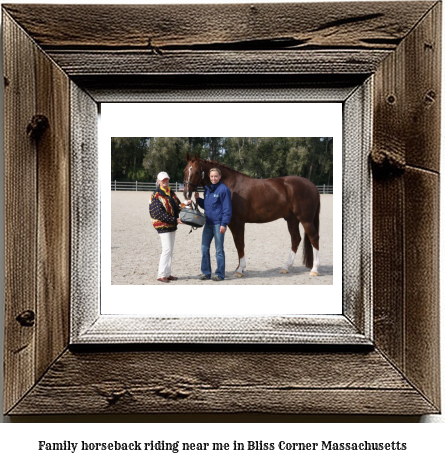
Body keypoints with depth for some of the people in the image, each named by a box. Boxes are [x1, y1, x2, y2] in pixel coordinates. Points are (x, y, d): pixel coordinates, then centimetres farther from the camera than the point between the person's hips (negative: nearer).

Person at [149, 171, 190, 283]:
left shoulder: (171, 193, 13)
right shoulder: (156, 195, -11)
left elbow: (178, 206, 16)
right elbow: (160, 214, -19)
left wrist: (186, 204, -5)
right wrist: (175, 220, -23)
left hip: (172, 225, 8)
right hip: (163, 226, -8)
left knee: (170, 250, 11)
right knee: (167, 250, -12)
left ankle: (167, 274, 19)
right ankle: (161, 275, -5)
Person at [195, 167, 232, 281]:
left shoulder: (224, 189, -9)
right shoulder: (207, 188, 11)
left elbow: (227, 209, -10)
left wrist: (224, 224, -16)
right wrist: (198, 199, 2)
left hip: (218, 223, -7)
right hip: (208, 223, 7)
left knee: (219, 249, 2)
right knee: (204, 248, 9)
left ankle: (220, 274, 11)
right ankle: (205, 272, 19)